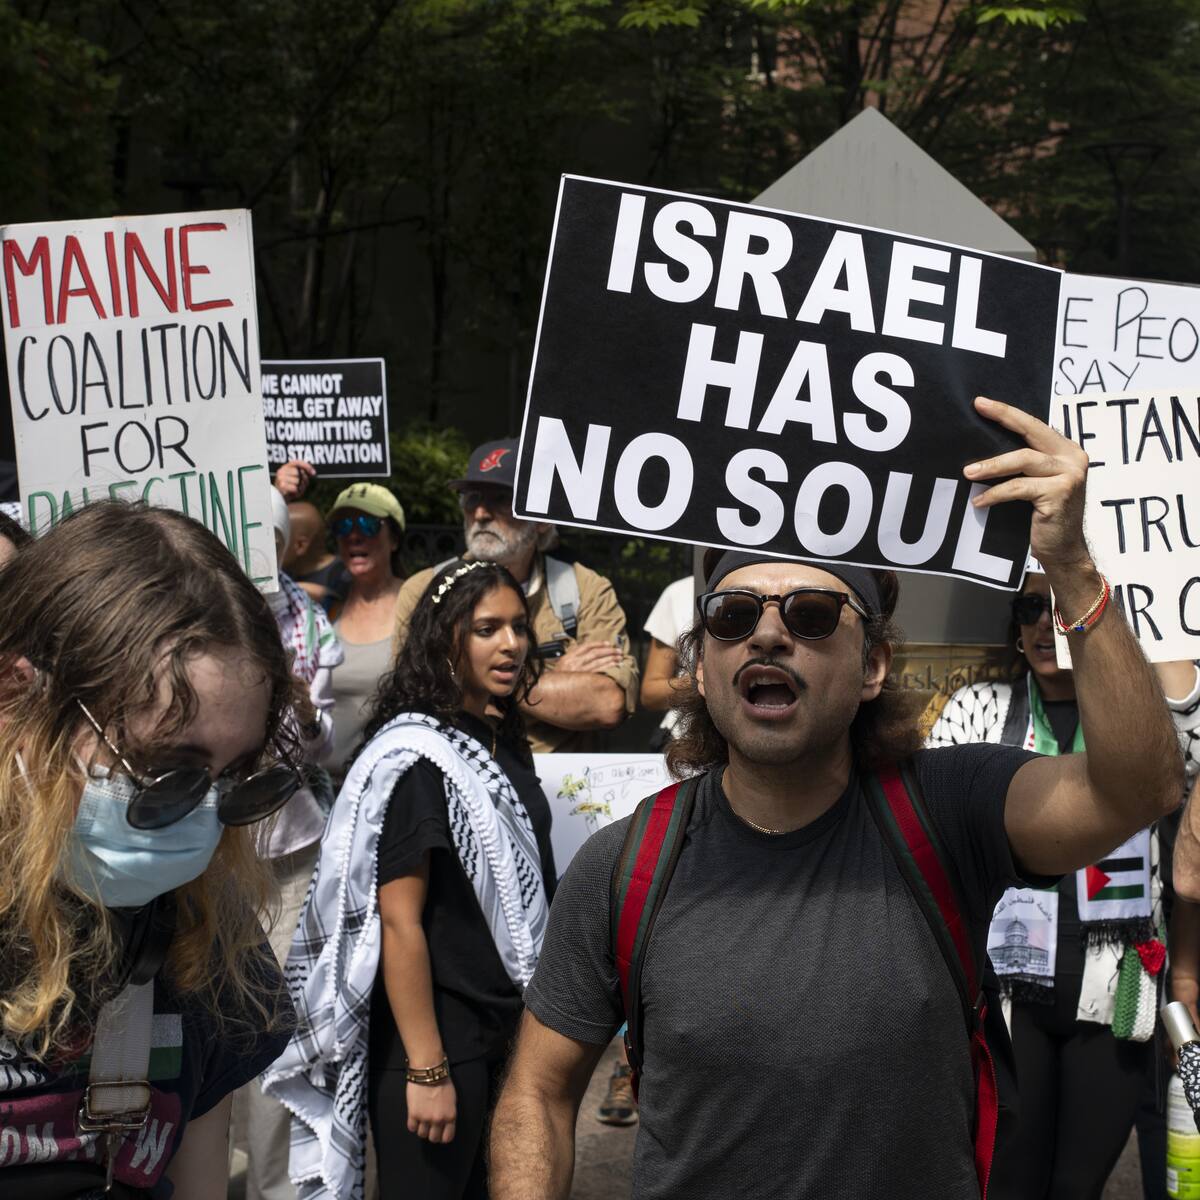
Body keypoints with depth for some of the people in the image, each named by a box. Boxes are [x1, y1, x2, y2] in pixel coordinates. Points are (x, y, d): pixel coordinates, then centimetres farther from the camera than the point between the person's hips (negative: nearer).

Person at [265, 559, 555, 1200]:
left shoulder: (505, 746, 7)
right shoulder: (415, 757, -17)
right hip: (434, 1032, -8)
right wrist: (426, 1071, -21)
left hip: (504, 1028, 8)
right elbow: (400, 923, -21)